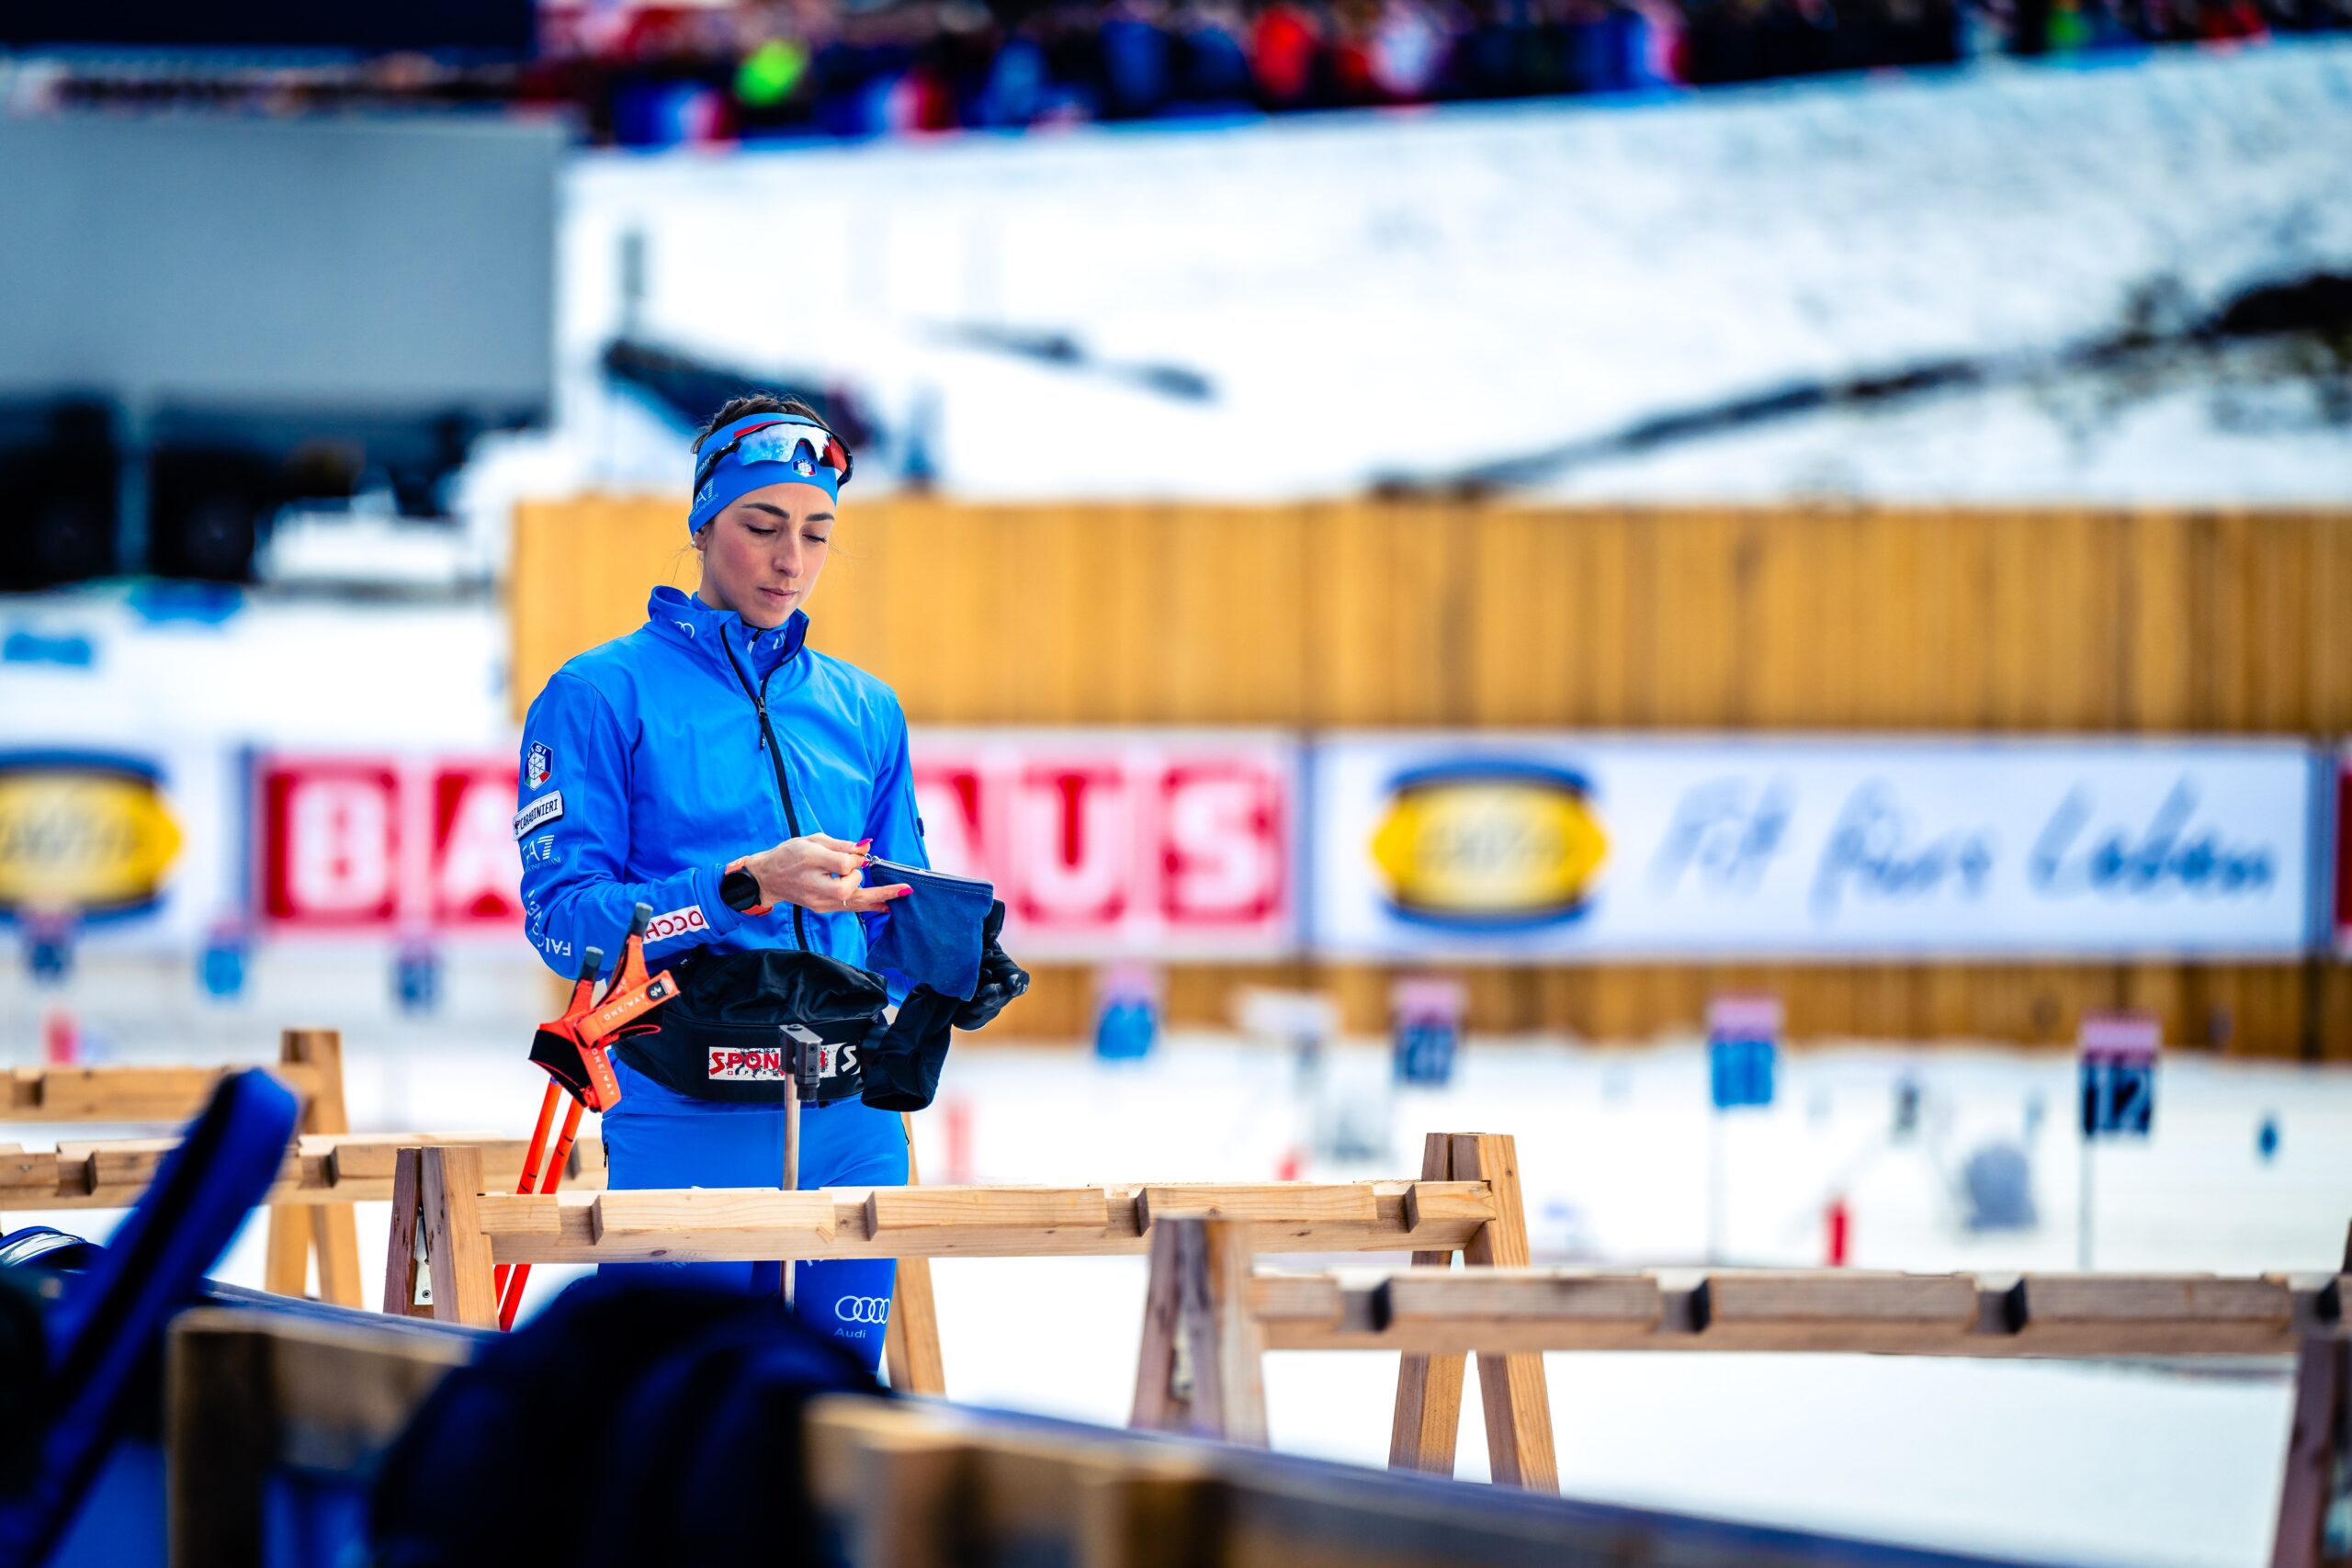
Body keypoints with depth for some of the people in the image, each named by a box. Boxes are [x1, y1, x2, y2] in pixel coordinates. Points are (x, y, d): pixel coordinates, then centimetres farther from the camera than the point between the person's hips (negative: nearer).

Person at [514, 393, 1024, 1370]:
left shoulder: (864, 711, 17)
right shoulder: (602, 696, 1)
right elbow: (563, 916, -8)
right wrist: (747, 886, -19)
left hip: (850, 1126, 5)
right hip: (682, 1130, -5)